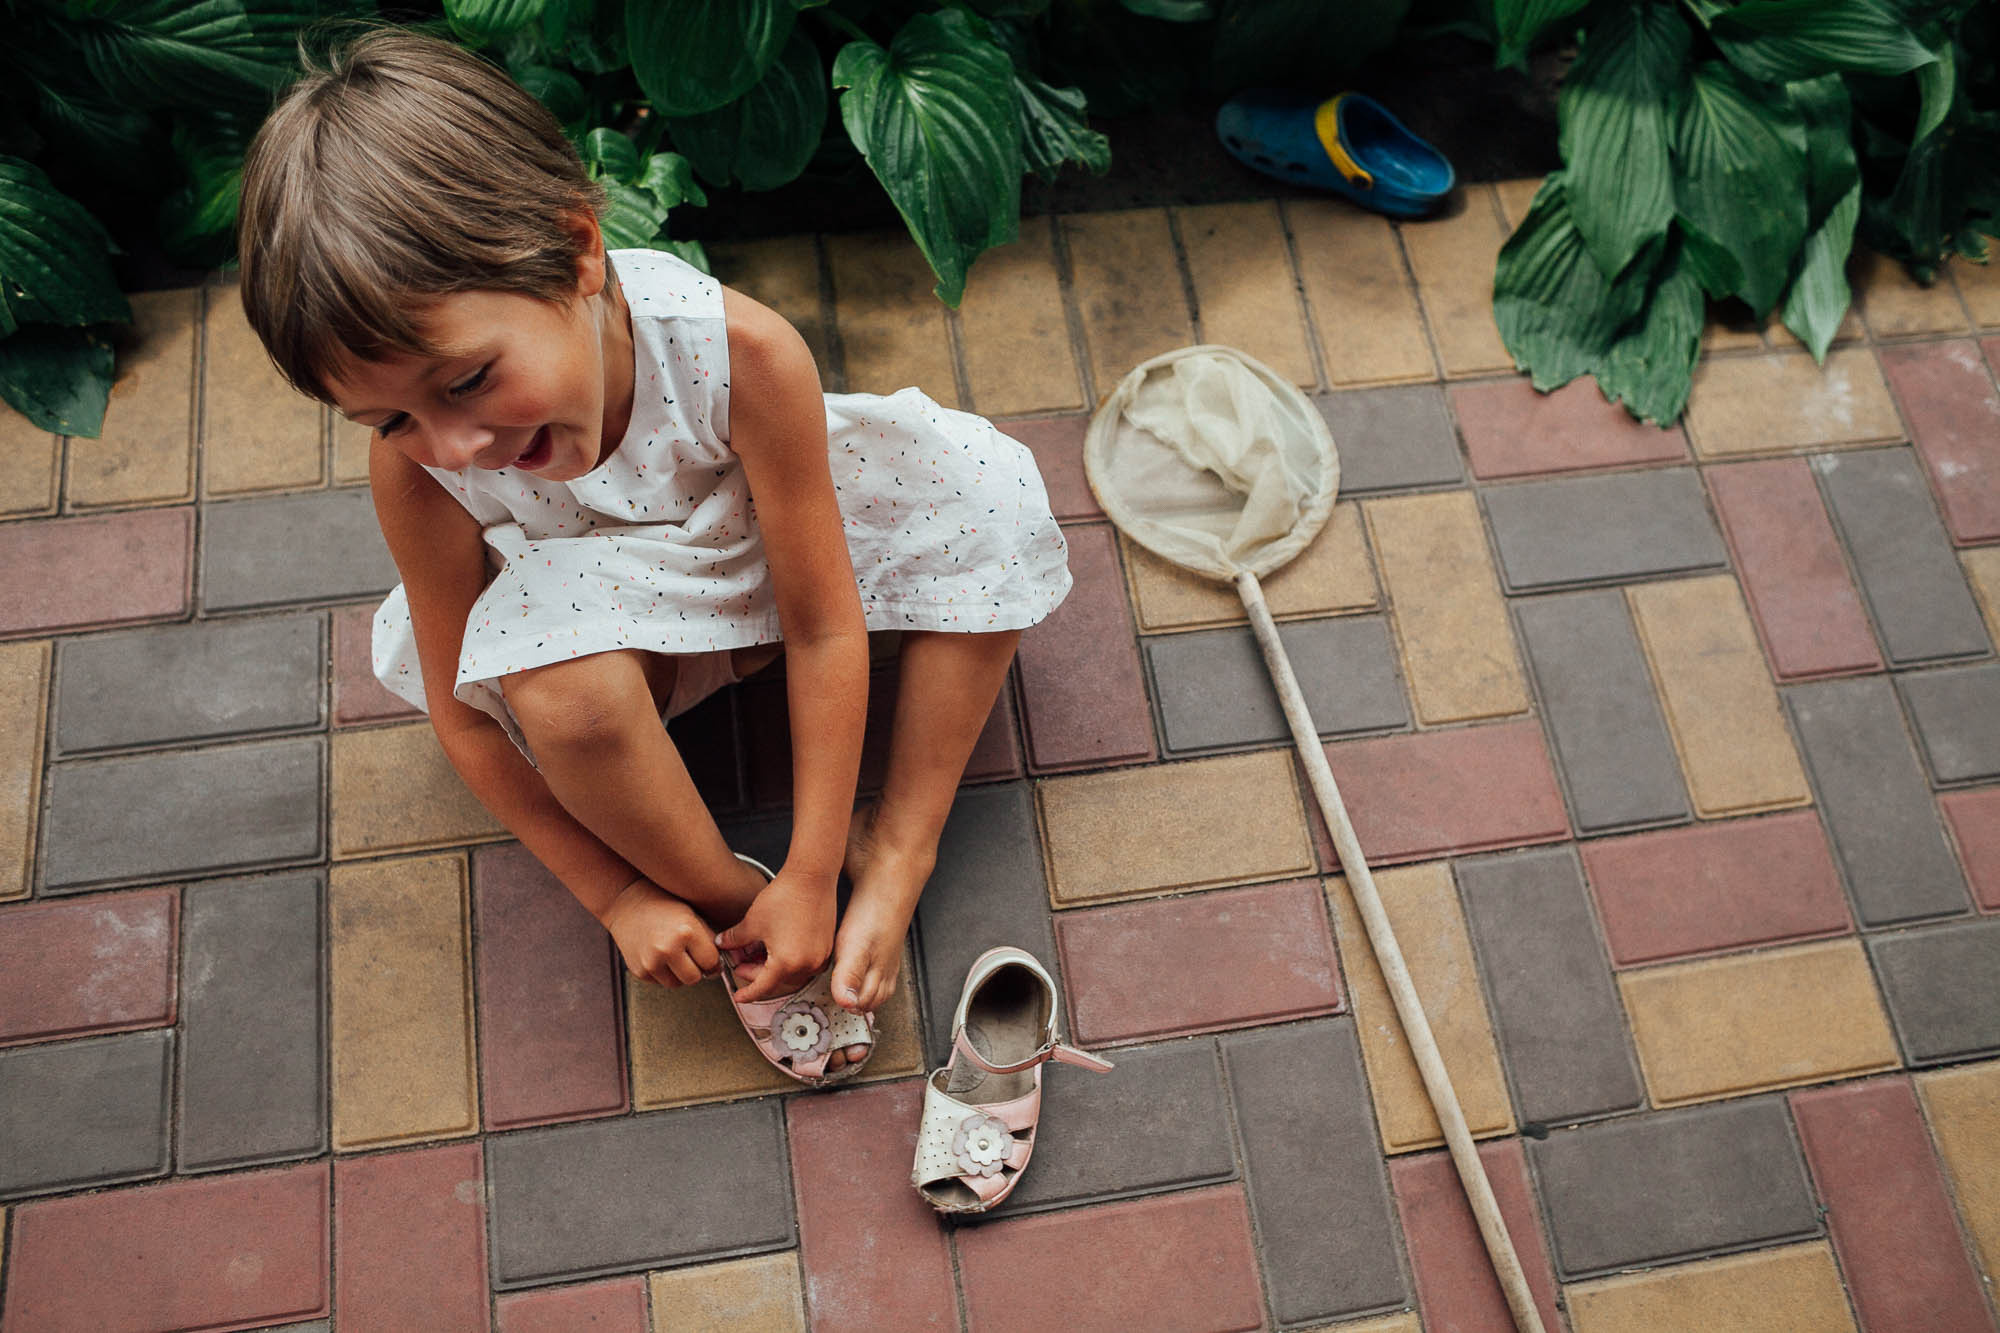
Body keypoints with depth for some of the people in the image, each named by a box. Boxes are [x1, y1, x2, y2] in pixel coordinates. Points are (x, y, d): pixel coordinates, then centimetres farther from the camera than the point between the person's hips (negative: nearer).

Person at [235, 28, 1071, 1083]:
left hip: (764, 556, 1)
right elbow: (465, 718, -16)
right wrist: (618, 896, -17)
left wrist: (812, 878, -25)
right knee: (557, 684, -37)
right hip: (606, 611, -1)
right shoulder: (413, 470, -29)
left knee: (990, 495, -21)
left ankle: (897, 854, -16)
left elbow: (823, 627, -28)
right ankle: (723, 897, -11)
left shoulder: (738, 352, -36)